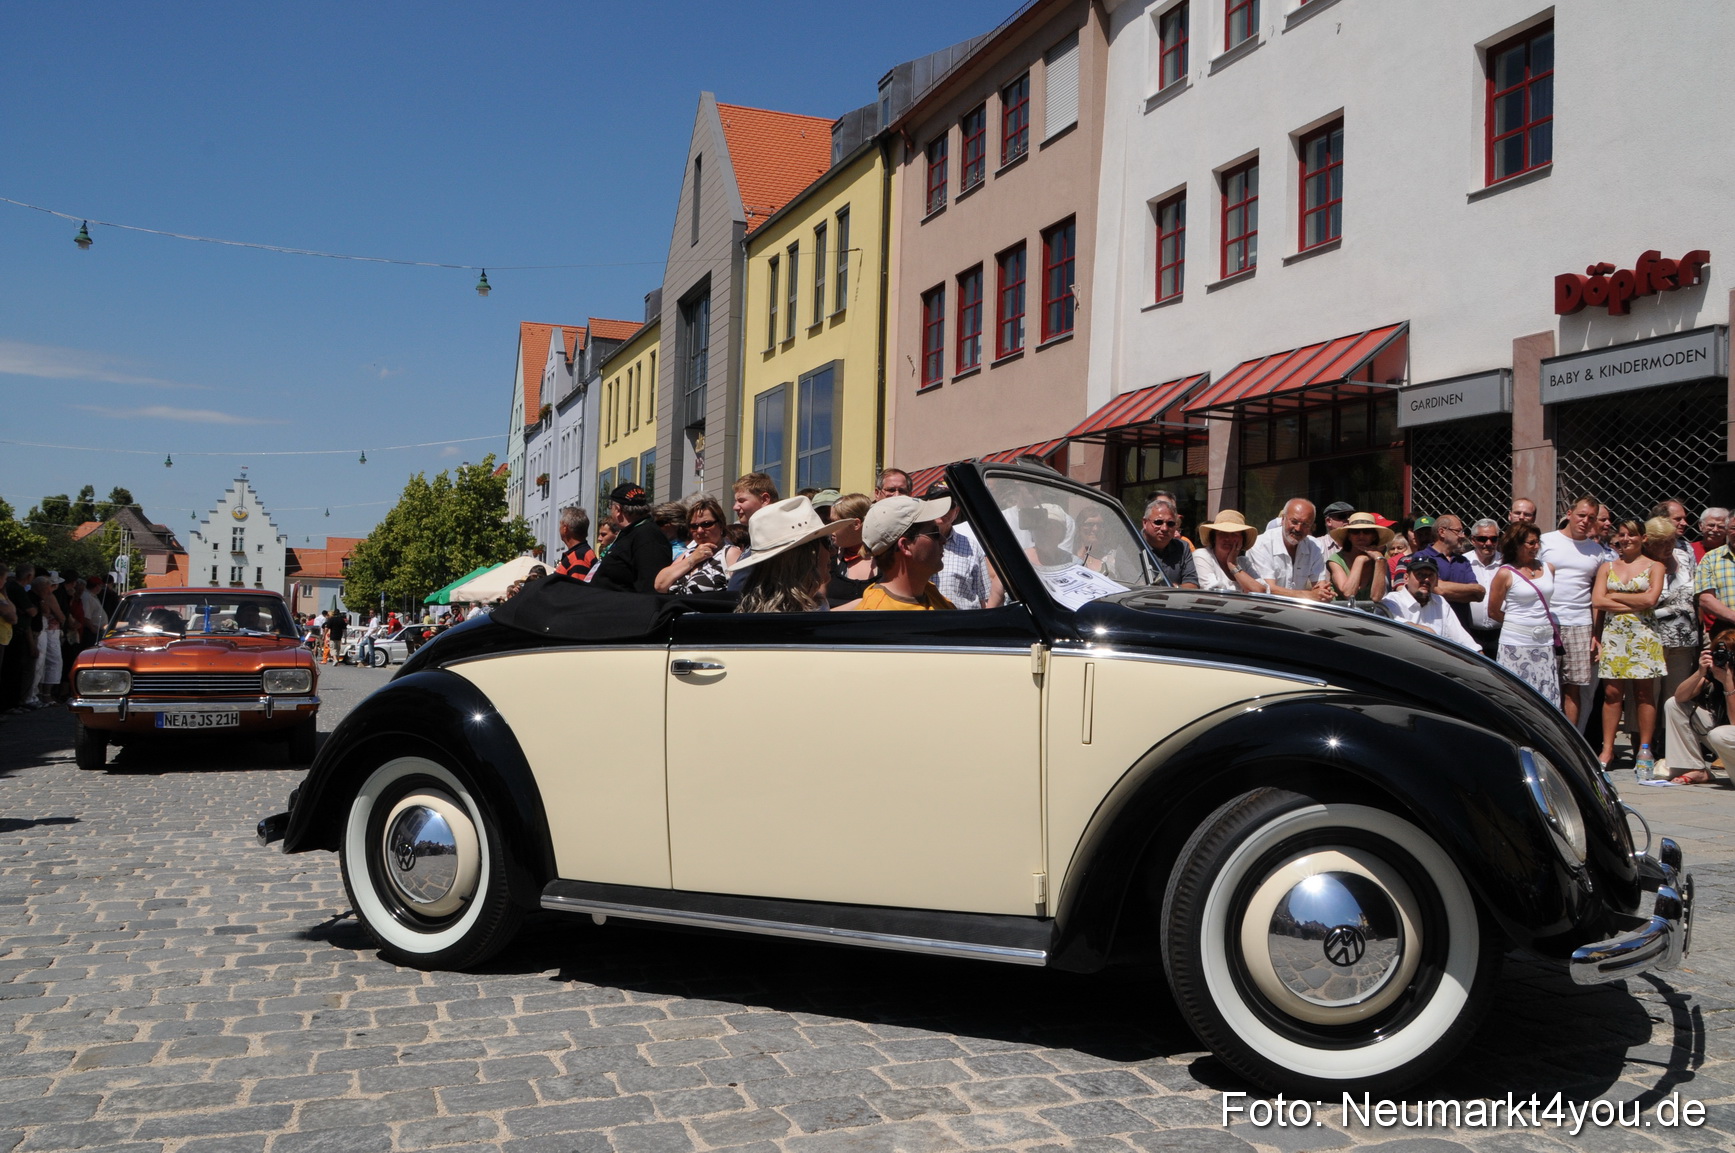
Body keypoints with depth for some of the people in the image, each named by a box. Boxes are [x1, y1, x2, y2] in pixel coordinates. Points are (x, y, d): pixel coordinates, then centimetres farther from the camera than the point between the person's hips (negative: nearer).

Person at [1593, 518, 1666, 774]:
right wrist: (1635, 603, -5)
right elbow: (1597, 601, 0)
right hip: (1613, 634, 2)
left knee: (1644, 692, -1)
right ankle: (1607, 749, 2)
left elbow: (1650, 599, -8)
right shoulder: (1607, 567, 13)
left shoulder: (1654, 566, 7)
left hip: (1643, 635, -2)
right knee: (1612, 692, -2)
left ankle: (1644, 750, 5)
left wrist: (1615, 596, -2)